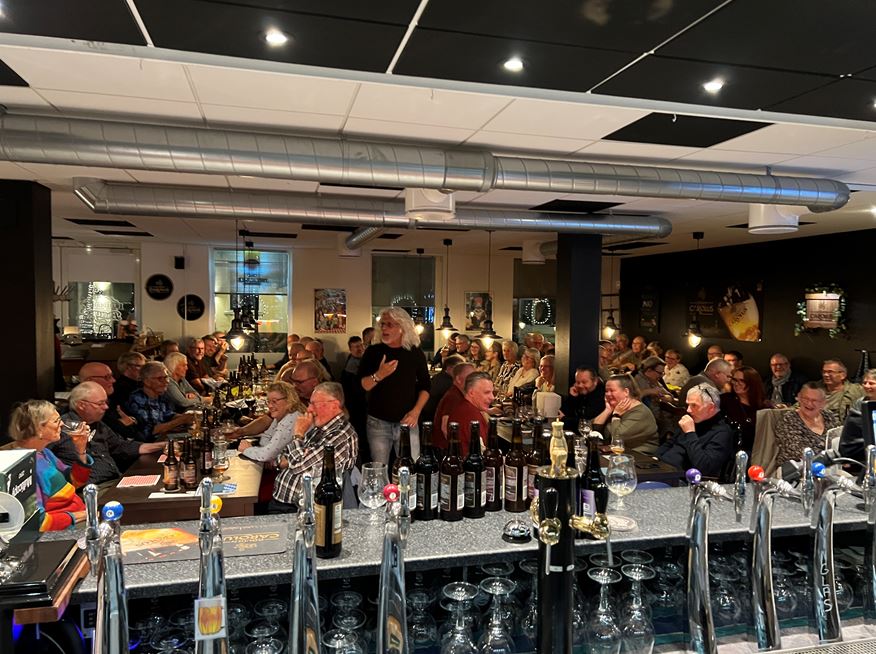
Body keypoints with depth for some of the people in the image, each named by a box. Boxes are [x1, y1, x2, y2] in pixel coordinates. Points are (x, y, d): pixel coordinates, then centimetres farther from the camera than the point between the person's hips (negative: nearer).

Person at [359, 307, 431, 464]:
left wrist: (416, 411, -6)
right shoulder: (373, 352, 0)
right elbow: (361, 386, -5)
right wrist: (379, 375, -23)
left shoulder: (415, 353, 2)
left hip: (407, 422, 0)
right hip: (377, 422, 0)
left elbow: (425, 386, 8)